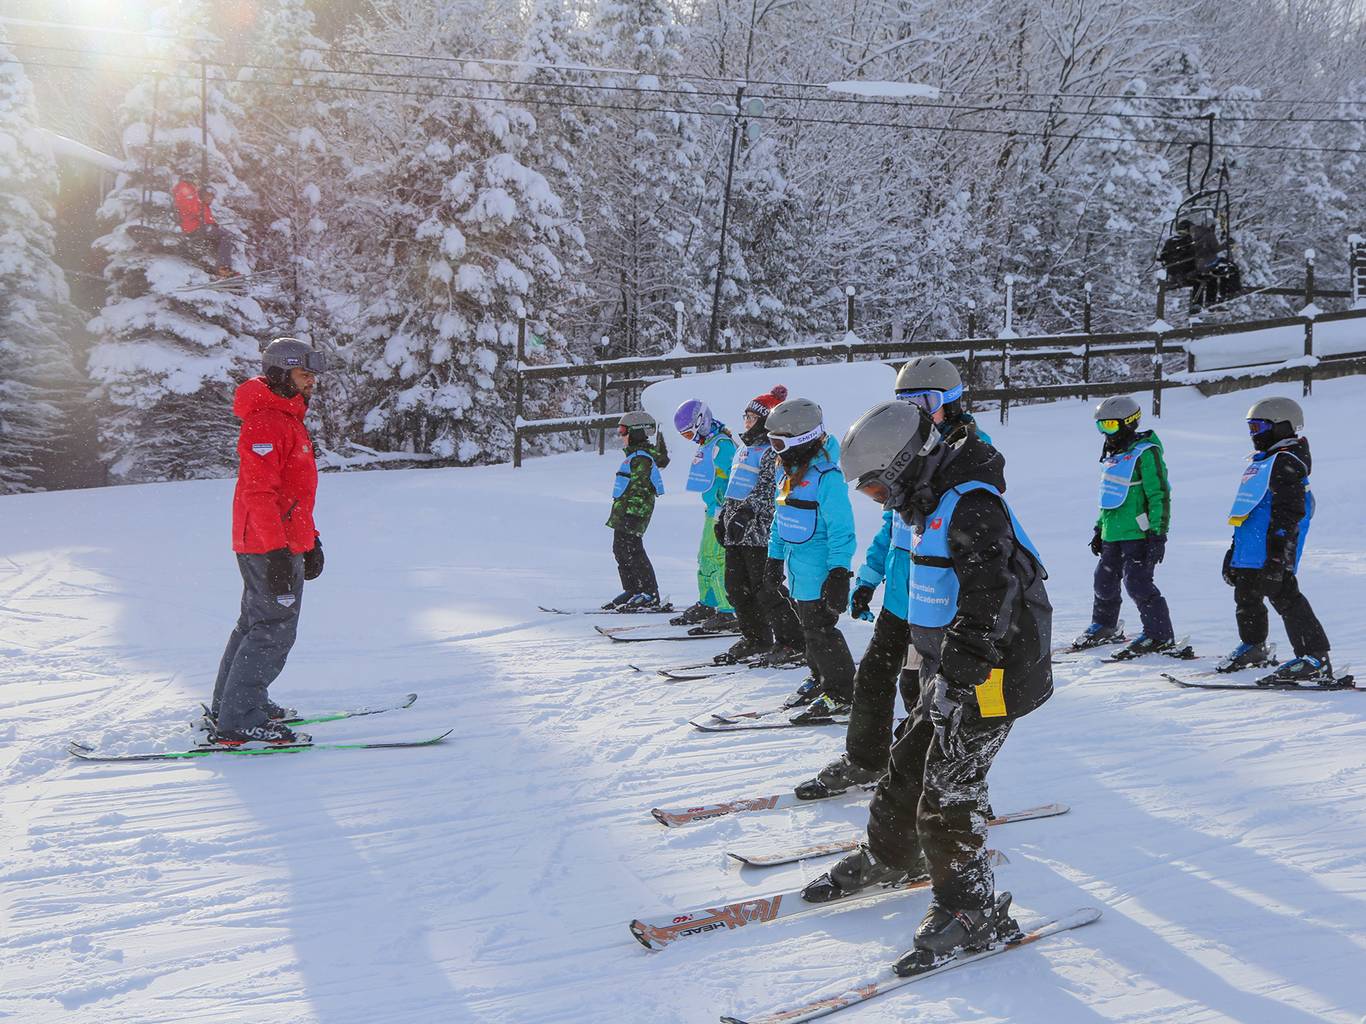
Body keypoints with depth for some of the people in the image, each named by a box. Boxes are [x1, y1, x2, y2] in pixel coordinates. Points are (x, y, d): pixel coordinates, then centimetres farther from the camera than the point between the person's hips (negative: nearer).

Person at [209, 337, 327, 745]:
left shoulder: (289, 421, 19)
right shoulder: (265, 423, -15)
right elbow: (259, 492, -23)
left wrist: (310, 541, 26)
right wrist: (277, 552, -27)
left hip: (283, 543, 11)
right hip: (269, 546, -11)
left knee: (257, 622, 18)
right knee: (274, 630, -9)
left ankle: (227, 706, 28)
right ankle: (237, 720, -6)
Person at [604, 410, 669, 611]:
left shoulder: (641, 458, -15)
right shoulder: (637, 455, 17)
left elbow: (638, 489, -20)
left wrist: (630, 514, -24)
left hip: (633, 511, -11)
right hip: (624, 512, 11)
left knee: (632, 551, -9)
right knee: (621, 549, 13)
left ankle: (650, 595, -5)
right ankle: (632, 591, 19)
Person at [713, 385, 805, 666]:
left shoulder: (773, 451, -10)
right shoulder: (745, 449, 19)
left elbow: (767, 489, -20)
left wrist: (746, 511, -26)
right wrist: (722, 518, 21)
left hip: (758, 530, -9)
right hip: (736, 531, 9)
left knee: (766, 589, -7)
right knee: (737, 587, 11)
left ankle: (793, 643, 0)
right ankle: (754, 638, 22)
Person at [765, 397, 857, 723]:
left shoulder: (826, 476, -20)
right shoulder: (788, 472, 9)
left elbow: (841, 529, -21)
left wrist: (839, 572, -23)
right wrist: (775, 557, 22)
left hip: (819, 571, -9)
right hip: (798, 568, 9)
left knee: (820, 630, -4)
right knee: (809, 628, 18)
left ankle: (841, 694, 7)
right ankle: (821, 679, 32)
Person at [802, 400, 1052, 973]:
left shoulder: (972, 507, -22)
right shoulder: (939, 505, 11)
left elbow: (986, 607, -28)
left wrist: (956, 679, -27)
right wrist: (937, 673, 26)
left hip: (989, 677, -10)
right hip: (949, 671, 10)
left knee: (947, 788, -6)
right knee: (907, 764, 18)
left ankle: (973, 908, 8)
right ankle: (890, 856, 38)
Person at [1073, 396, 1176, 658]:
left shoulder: (1145, 453, -12)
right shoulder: (1114, 454, 17)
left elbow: (1160, 496, -16)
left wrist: (1158, 533, -20)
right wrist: (1100, 528, 25)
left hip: (1138, 535, -9)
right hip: (1112, 535, 9)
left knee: (1138, 583, -10)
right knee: (1104, 582, 14)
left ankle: (1160, 635, 1)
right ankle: (1104, 627, 33)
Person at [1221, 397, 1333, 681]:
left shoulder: (1287, 462, -11)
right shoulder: (1262, 461, 22)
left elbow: (1289, 511, -19)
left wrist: (1278, 550, -25)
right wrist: (1234, 549, 29)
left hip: (1272, 551, -10)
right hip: (1249, 549, 10)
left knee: (1284, 597, -14)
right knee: (1246, 598, 20)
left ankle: (1315, 659, -13)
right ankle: (1253, 648, 40)